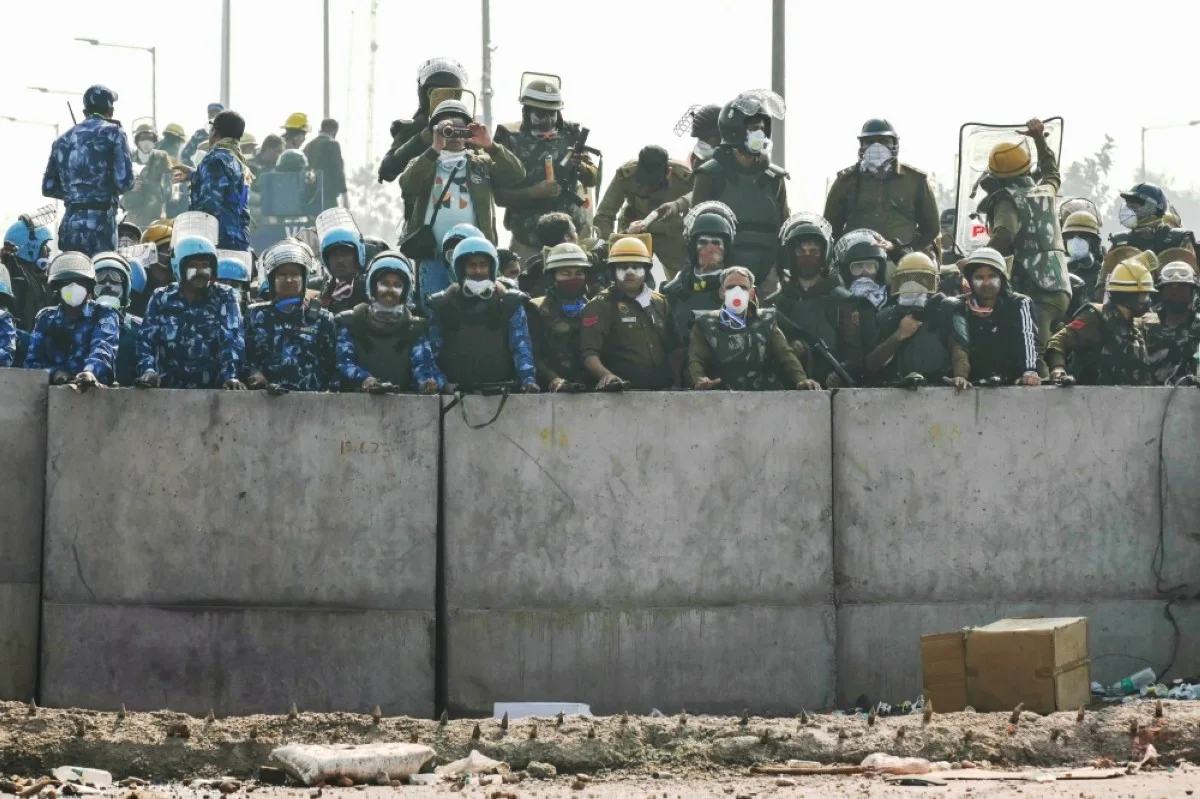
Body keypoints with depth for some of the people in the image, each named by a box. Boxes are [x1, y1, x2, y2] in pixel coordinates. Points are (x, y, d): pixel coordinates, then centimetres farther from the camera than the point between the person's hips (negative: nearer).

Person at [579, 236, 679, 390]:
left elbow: (675, 348, 25)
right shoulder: (600, 306, 3)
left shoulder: (660, 303, 20)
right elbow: (589, 353, -8)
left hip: (663, 389, 4)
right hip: (621, 392, -4)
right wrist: (606, 375, -26)